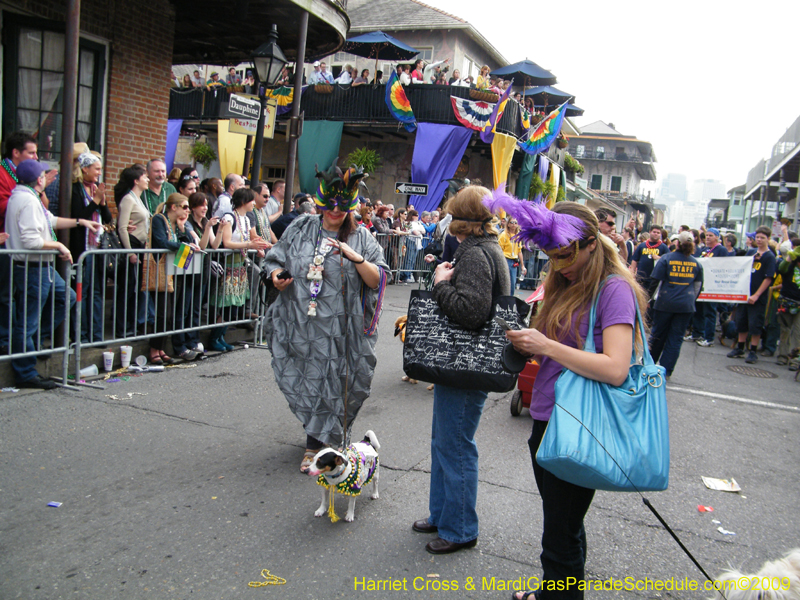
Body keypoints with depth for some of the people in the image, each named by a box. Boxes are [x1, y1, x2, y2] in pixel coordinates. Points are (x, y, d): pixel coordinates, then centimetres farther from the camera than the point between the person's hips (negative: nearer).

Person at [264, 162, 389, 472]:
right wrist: (276, 276, -8)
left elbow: (377, 280, -4)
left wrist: (355, 257, -18)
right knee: (303, 382, 12)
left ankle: (315, 445, 20)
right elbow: (275, 259, 14)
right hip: (299, 325, 3)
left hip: (340, 330, -2)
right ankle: (325, 436, 37)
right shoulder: (299, 229, 8)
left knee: (332, 384, 3)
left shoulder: (361, 237, 2)